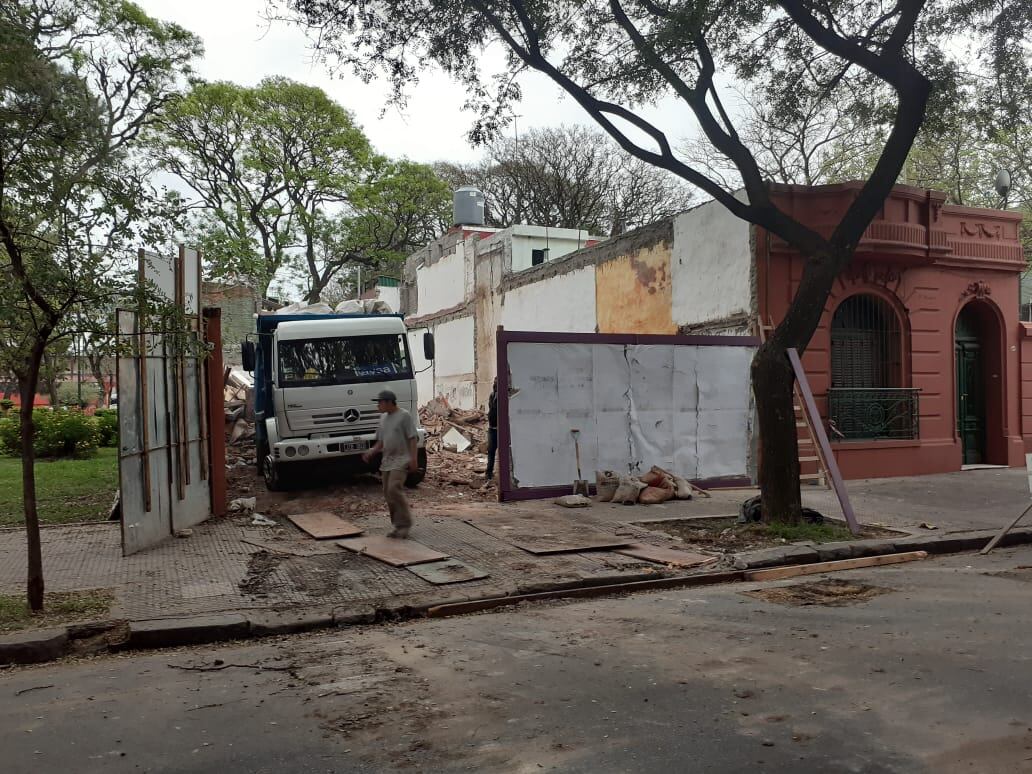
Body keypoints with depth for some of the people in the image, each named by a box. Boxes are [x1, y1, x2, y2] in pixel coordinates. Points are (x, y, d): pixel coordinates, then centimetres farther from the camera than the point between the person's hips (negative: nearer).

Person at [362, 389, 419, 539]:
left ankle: (404, 524, -11)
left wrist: (413, 459, -18)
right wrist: (371, 453, 5)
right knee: (387, 493, 6)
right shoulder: (383, 418, 16)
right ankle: (397, 525, 15)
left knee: (394, 489, -20)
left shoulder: (404, 416, -7)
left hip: (401, 460, -8)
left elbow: (413, 438, -10)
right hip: (387, 461, 8)